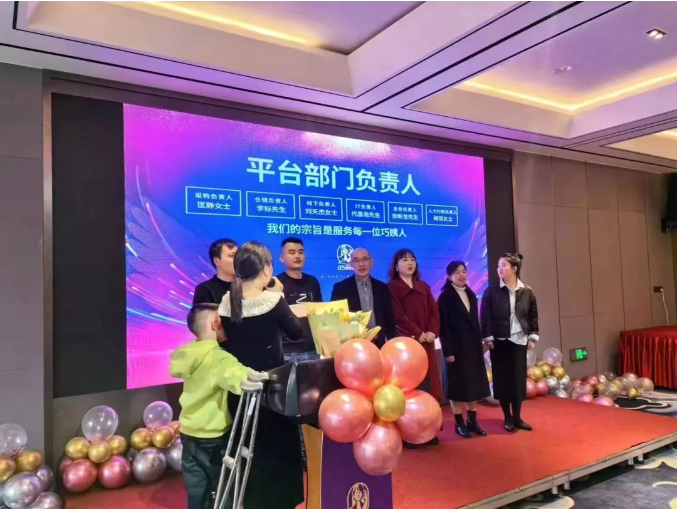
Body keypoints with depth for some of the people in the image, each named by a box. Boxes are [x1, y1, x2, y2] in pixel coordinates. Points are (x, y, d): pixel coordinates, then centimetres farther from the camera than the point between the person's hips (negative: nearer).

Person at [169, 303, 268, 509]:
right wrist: (242, 379, -67)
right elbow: (230, 372, -47)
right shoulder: (219, 358, -23)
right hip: (214, 438, -7)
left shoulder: (186, 355, 0)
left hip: (189, 433, 7)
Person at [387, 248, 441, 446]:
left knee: (428, 385, 4)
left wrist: (432, 332, -8)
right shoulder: (391, 288, 0)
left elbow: (434, 311, 9)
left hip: (426, 342, 5)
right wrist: (417, 333, -15)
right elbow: (397, 316, -10)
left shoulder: (424, 287, 18)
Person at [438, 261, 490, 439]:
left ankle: (472, 421, 20)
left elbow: (475, 322, 15)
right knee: (458, 385, 2)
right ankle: (460, 423, 13)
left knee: (474, 384, 10)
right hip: (456, 348, -6)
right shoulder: (445, 297, -8)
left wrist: (479, 344, 10)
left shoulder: (471, 295, 12)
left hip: (473, 347, 6)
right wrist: (447, 350, -16)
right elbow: (443, 326, -12)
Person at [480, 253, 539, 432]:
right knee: (502, 379, 4)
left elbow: (533, 316, 7)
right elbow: (485, 316, -5)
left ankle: (517, 417, 17)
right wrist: (488, 337, -9)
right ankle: (507, 418, 17)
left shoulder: (527, 292, 1)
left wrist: (533, 336, 3)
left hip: (519, 341, 2)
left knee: (519, 379, 5)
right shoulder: (491, 291, -5)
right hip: (499, 341, -1)